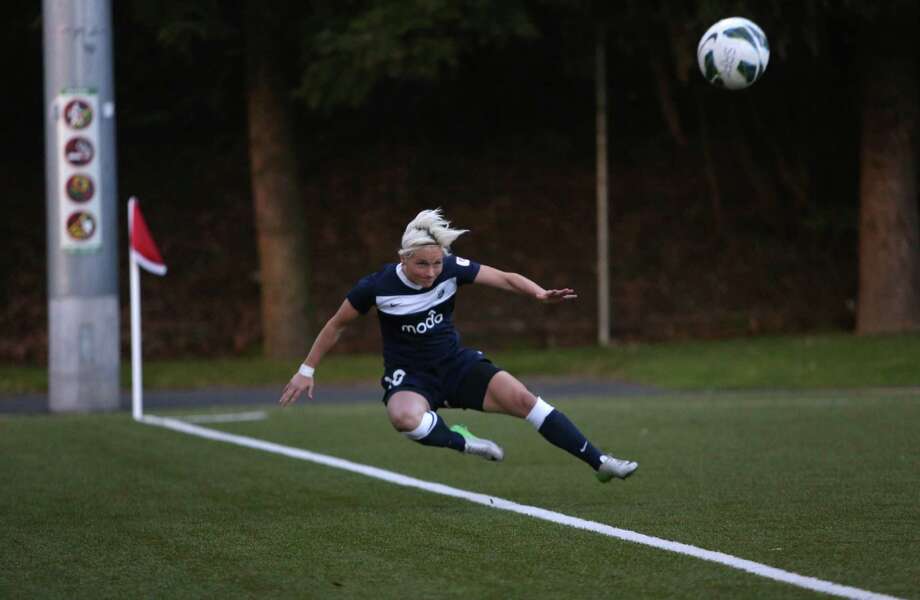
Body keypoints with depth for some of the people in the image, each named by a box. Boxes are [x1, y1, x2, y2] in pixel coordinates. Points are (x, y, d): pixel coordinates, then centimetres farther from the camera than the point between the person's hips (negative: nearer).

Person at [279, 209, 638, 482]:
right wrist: (307, 370, 0)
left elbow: (505, 279, -7)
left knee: (522, 399, -17)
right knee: (404, 417, -40)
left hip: (456, 365, 3)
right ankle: (462, 443, -14)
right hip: (408, 378, -3)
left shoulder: (452, 269, -12)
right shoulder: (377, 287, -17)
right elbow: (337, 325, -3)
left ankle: (599, 462, -11)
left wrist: (539, 293, -26)